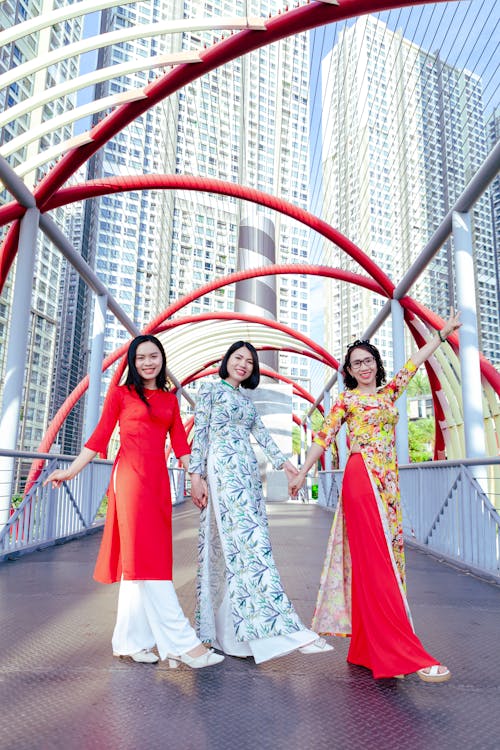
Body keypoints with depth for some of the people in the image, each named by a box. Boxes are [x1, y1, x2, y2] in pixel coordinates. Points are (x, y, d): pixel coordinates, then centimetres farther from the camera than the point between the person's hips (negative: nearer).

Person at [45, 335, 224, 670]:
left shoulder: (170, 399, 17)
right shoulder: (120, 394, 6)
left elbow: (180, 443, 12)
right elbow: (100, 437, 5)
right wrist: (71, 470, -1)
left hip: (158, 480, 5)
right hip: (131, 476, -5)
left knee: (139, 559, 8)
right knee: (145, 557, -8)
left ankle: (130, 641, 17)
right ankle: (181, 642, -9)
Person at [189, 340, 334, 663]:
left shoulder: (246, 399, 23)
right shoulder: (211, 389, 4)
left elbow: (262, 433, 18)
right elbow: (200, 432, -3)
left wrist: (283, 461, 6)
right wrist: (196, 474, -10)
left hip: (248, 472, 7)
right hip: (223, 469, -7)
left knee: (234, 547, 3)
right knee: (250, 541, -15)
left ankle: (227, 632, 9)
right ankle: (286, 629, -20)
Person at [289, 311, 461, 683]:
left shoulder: (389, 392, 17)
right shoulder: (346, 400, 3)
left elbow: (414, 363, 24)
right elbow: (323, 438, 3)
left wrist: (443, 334, 29)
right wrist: (302, 473, 1)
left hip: (388, 482, 6)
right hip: (362, 479, -6)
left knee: (384, 559, 4)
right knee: (376, 561, -9)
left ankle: (368, 648, 13)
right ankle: (405, 655, -10)